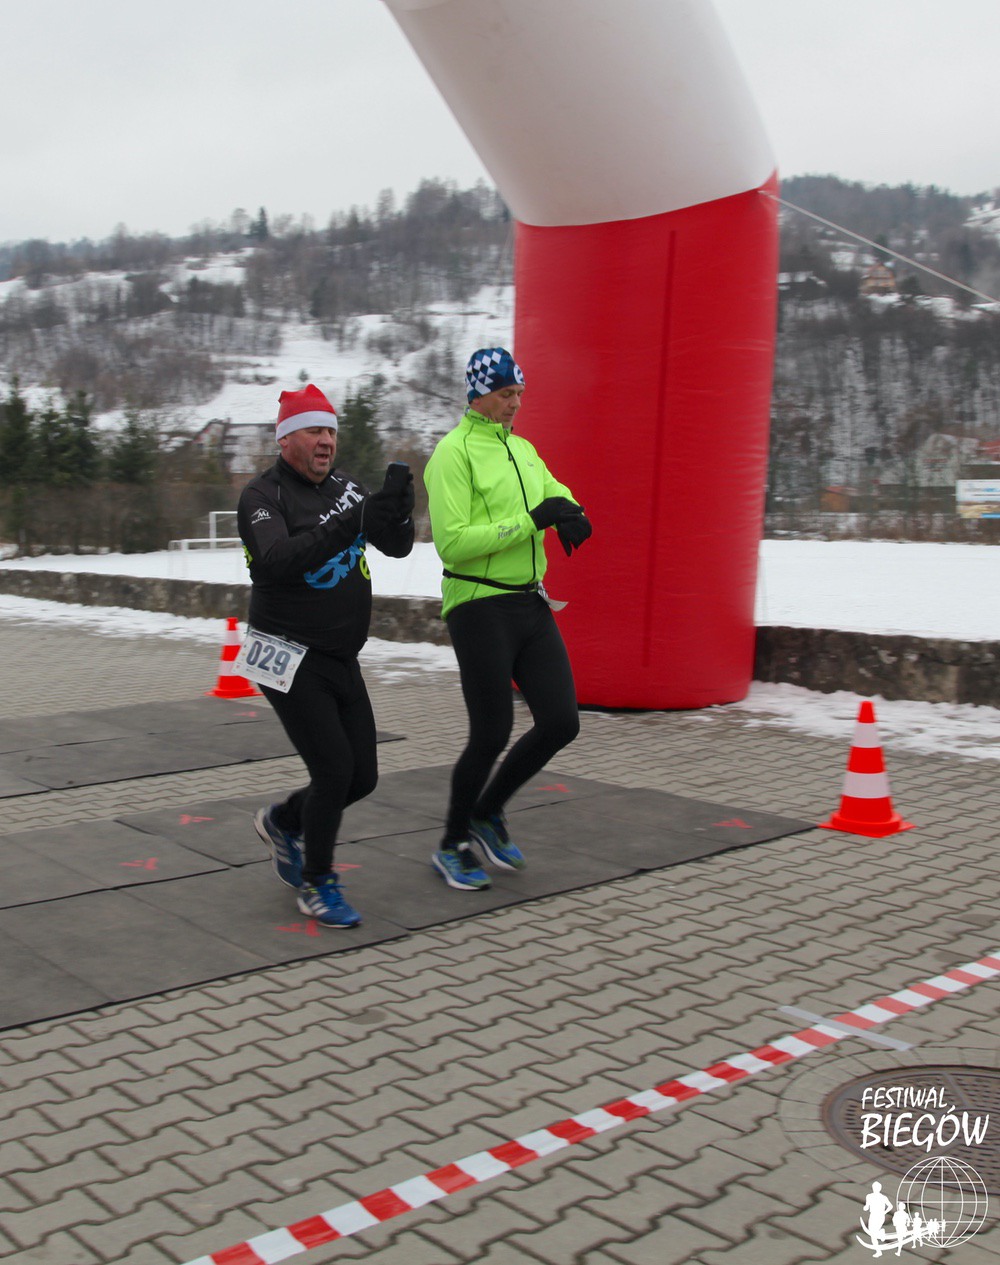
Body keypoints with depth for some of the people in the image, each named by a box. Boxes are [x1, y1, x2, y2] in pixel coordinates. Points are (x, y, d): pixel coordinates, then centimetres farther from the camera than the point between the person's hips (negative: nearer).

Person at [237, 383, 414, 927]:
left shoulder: (346, 487, 8)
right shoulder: (263, 495, -11)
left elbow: (397, 548, 0)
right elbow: (278, 561, -30)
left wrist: (397, 514, -23)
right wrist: (349, 526, -41)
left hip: (342, 658, 7)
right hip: (289, 657, -7)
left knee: (363, 776, 8)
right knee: (334, 769, -12)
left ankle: (283, 822, 35)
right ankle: (316, 885, 8)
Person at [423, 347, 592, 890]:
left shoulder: (524, 450, 15)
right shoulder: (454, 452, -10)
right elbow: (451, 543, -18)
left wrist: (569, 512, -10)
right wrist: (530, 522, -21)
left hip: (531, 605, 7)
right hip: (480, 607, -7)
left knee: (561, 723, 3)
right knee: (491, 735, -3)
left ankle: (487, 813, 25)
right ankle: (452, 846, 20)